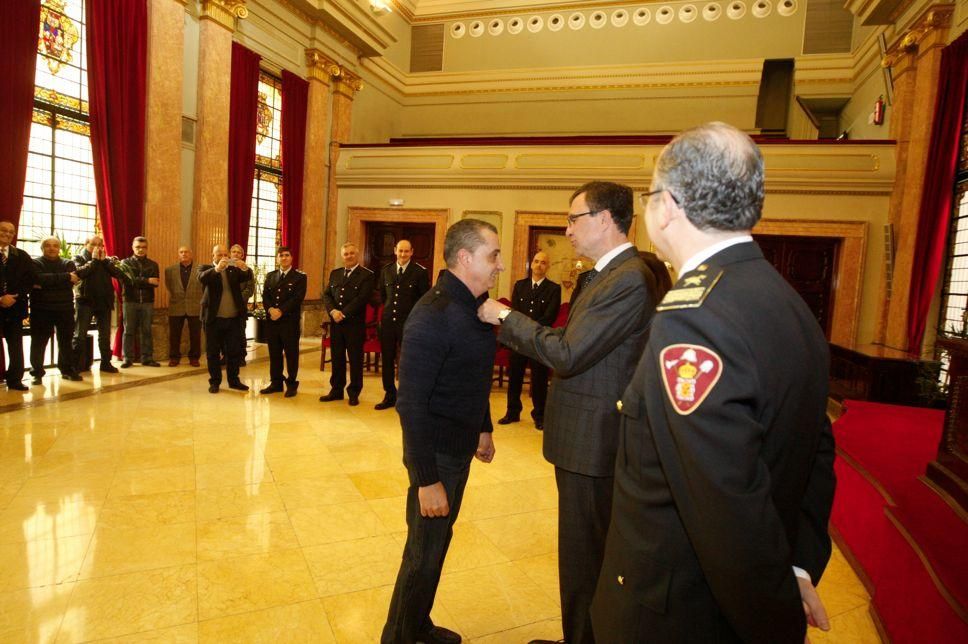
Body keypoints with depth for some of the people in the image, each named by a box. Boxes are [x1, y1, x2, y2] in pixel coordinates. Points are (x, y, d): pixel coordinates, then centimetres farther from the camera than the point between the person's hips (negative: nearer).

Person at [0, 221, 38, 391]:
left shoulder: (21, 256, 9)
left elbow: (31, 279, 3)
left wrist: (15, 297, -9)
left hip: (15, 306, 2)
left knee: (16, 345, 4)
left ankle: (15, 380, 9)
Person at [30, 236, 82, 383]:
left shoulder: (68, 264, 8)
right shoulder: (35, 263, 2)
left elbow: (72, 280, -11)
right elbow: (40, 278, -19)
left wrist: (47, 283, -18)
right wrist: (65, 277, -20)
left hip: (65, 308, 2)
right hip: (41, 308, -2)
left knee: (66, 340, 10)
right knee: (39, 342, 2)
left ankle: (67, 369, 20)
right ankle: (37, 373, 10)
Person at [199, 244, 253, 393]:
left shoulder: (233, 269, 10)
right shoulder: (206, 268, 2)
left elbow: (248, 277, -6)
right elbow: (202, 278, -20)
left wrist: (245, 268, -28)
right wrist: (217, 268, -36)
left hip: (233, 319, 3)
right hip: (213, 318, -3)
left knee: (234, 351, 8)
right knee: (213, 352, 6)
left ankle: (233, 380, 20)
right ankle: (214, 382, 16)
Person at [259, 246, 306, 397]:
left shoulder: (300, 276, 0)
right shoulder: (270, 276, 15)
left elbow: (298, 298, -11)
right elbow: (265, 296, 8)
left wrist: (281, 311, -17)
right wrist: (271, 309, -12)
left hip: (290, 321, -4)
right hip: (272, 321, 5)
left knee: (291, 353, 1)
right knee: (274, 353, 9)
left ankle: (291, 384, 10)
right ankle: (276, 383, 19)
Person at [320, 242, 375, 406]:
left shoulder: (367, 275, -4)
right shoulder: (335, 274, 15)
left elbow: (362, 298, -13)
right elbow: (326, 295, 9)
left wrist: (343, 314, -16)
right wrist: (333, 311, -10)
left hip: (355, 324, -5)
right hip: (336, 323, 5)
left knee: (355, 359, 4)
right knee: (337, 358, 12)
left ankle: (354, 393, 14)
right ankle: (336, 390, 23)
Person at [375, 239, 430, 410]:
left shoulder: (420, 272, -7)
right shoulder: (386, 270, 7)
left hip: (409, 323, -4)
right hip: (388, 321, 4)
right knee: (387, 360, 10)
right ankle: (390, 396, 24)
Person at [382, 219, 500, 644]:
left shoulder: (475, 306, 3)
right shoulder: (433, 315, -24)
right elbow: (411, 403, -25)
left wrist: (484, 429, 21)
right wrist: (427, 480, -24)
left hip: (461, 446, 9)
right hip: (435, 451, -8)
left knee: (438, 541, 23)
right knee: (425, 553, 8)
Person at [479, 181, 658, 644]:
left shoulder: (629, 279, -21)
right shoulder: (612, 274, 12)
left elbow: (567, 354, -24)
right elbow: (570, 344, 11)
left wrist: (505, 318, -13)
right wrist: (510, 324, 8)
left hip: (592, 444, -10)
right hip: (585, 437, 10)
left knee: (583, 557, 7)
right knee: (583, 551, 24)